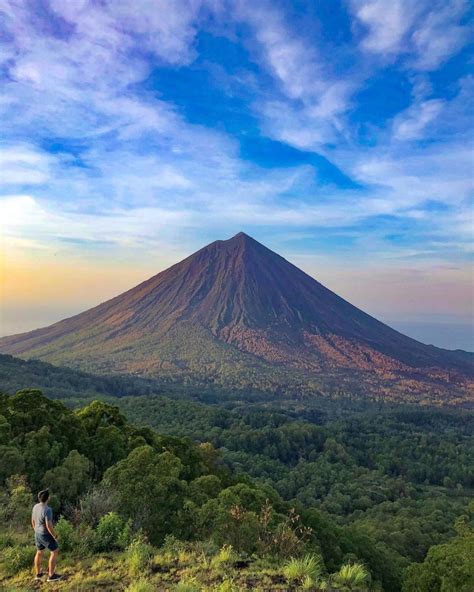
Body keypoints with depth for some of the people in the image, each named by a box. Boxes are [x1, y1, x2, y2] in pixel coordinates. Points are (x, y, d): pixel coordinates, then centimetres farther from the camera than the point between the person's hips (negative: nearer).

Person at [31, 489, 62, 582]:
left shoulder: (36, 507, -6)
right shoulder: (47, 510, -32)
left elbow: (33, 521, 7)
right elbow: (49, 526, -29)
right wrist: (55, 536, -15)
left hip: (38, 534, 8)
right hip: (46, 535, -8)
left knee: (39, 552, 25)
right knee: (54, 552, 9)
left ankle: (38, 574, 38)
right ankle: (51, 575, 15)